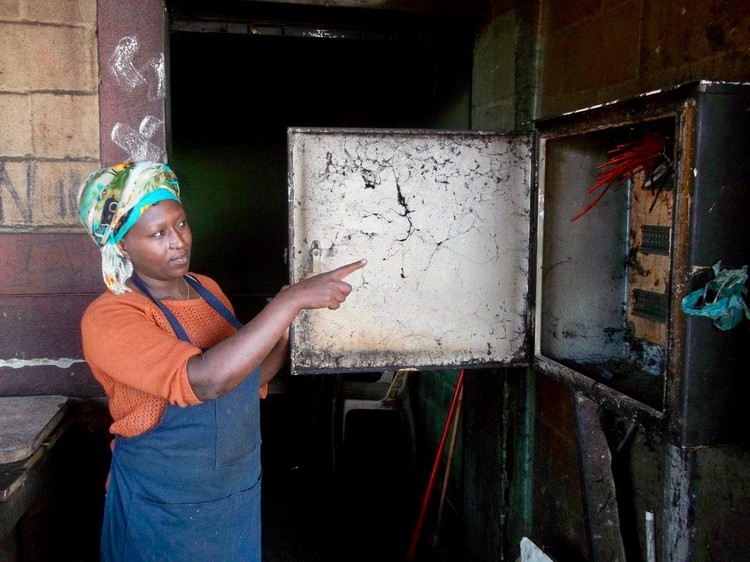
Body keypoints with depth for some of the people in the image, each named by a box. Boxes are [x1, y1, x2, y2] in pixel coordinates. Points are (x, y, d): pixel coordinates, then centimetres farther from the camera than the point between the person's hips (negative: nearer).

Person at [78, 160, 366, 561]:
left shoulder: (207, 289, 1)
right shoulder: (107, 319, -20)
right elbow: (205, 380, -35)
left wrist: (285, 340, -8)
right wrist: (291, 299, -34)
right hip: (164, 510, -6)